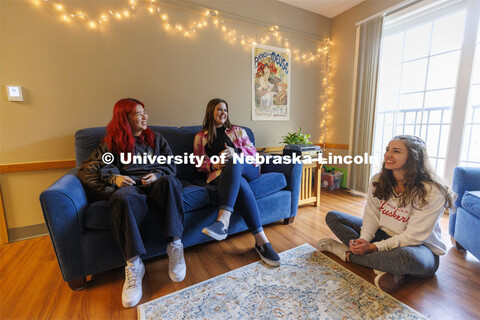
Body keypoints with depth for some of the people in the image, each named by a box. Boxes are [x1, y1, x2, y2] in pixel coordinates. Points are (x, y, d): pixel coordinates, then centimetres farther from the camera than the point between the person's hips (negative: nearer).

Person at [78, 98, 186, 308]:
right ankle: (133, 265, -32)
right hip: (129, 186, -1)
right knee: (124, 197, -39)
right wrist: (114, 176, -9)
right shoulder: (112, 142, 20)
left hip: (154, 184, 2)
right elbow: (92, 166, 11)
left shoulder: (156, 138, 25)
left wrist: (157, 174, -4)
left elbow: (171, 164, 17)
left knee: (169, 181, -36)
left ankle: (175, 245, -32)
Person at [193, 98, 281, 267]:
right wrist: (212, 165, -10)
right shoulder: (200, 136, 20)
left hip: (248, 169, 1)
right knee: (240, 184, -37)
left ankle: (223, 221, -52)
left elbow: (252, 150, 13)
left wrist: (235, 151, -9)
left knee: (233, 163, -37)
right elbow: (199, 163, 14)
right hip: (220, 174, 0)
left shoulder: (237, 131, 24)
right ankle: (261, 241, -40)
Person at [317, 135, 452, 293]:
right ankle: (383, 267, -19)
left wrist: (374, 247, -27)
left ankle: (347, 254, -15)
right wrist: (364, 240, -22)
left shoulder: (432, 192, -20)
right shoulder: (378, 180, -4)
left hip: (420, 247, -5)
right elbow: (372, 216, -4)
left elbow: (412, 236, -22)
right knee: (332, 217, -6)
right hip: (384, 235, 5)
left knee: (405, 257, -44)